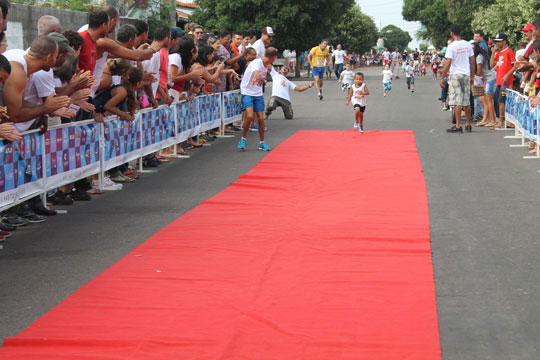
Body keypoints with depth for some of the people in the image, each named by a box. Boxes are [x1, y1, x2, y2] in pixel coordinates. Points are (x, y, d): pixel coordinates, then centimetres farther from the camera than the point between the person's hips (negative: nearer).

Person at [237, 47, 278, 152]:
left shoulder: (267, 65, 4)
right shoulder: (256, 63, -20)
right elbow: (256, 71, -45)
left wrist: (269, 69, 10)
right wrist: (255, 78, -62)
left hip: (258, 94, 6)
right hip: (247, 92, -6)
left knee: (261, 118, -1)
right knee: (250, 116, -21)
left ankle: (262, 143, 13)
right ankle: (243, 139, -2)